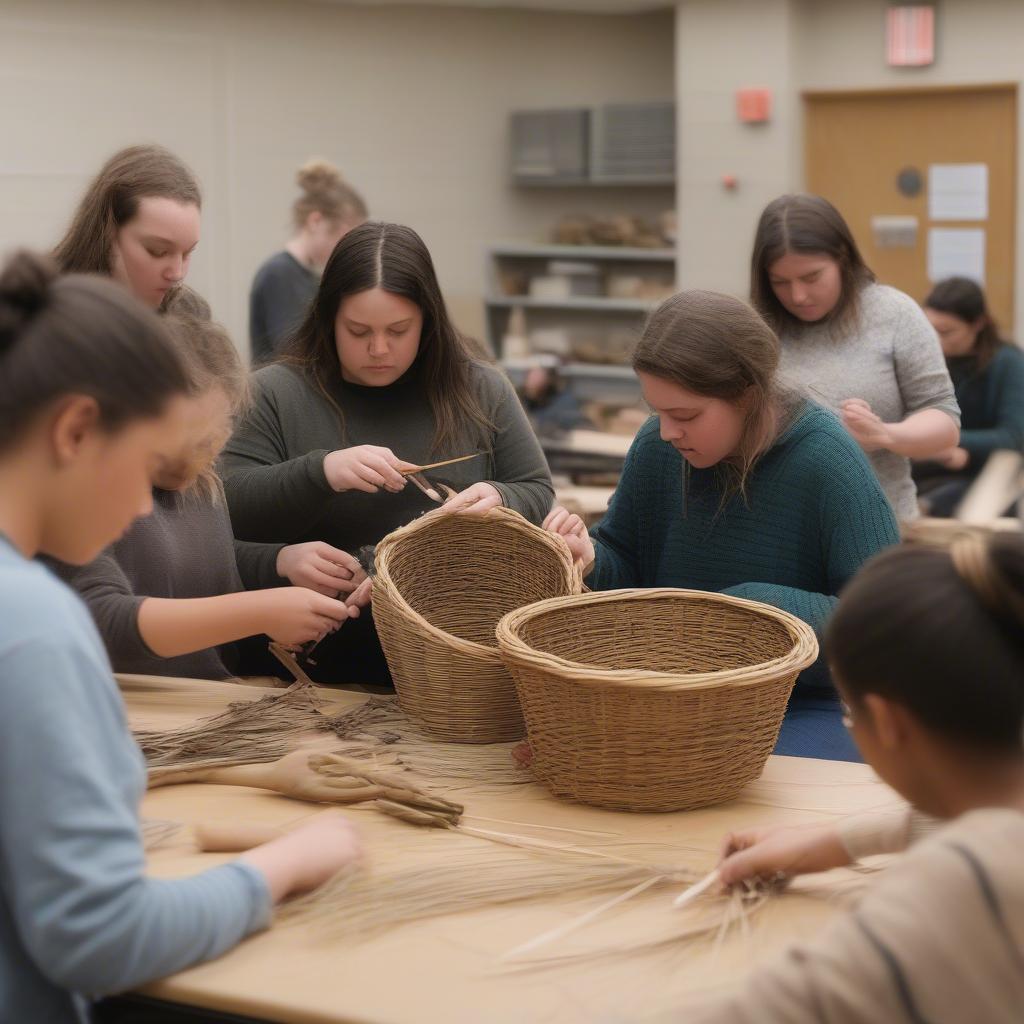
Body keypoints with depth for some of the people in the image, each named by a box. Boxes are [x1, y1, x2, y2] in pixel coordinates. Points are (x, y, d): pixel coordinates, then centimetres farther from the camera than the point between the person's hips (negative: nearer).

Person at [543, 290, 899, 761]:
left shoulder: (827, 462, -16)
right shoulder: (655, 447, 0)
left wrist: (752, 605, -25)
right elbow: (628, 566, 16)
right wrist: (593, 559, -8)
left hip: (804, 708, -4)